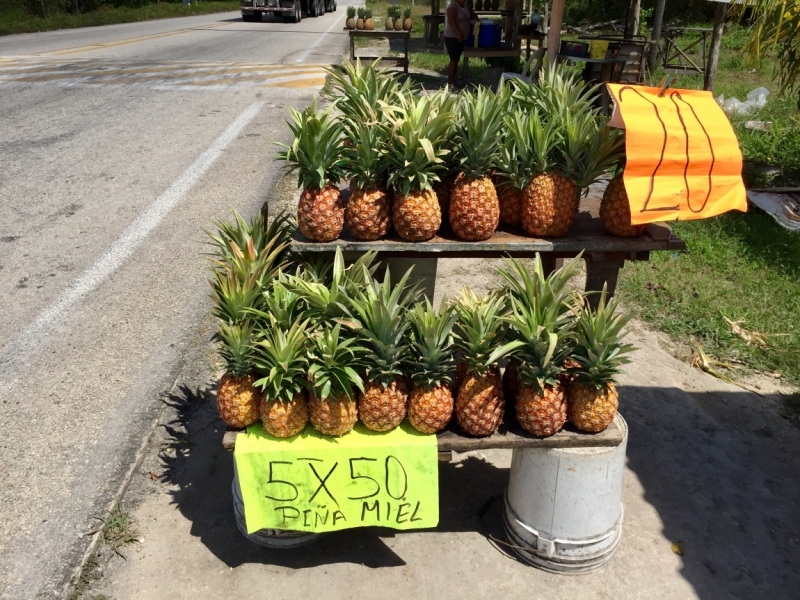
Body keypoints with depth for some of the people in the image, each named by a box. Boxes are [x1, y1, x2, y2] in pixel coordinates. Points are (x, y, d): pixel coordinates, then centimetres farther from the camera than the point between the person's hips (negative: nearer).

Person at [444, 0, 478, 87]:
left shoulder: (463, 7, 15)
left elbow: (471, 13, 31)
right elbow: (451, 22, -23)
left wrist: (476, 18, 10)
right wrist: (459, 33, -29)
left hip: (460, 38, 9)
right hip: (452, 38, -9)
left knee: (456, 60, 10)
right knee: (454, 60, -11)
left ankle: (453, 80, 15)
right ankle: (450, 82, -8)